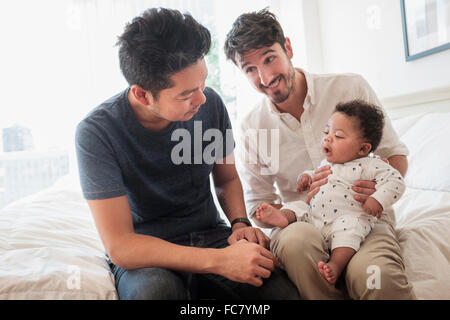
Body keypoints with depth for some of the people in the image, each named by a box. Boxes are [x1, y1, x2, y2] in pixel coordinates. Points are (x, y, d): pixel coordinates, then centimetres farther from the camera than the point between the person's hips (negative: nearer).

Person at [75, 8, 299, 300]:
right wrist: (219, 261, -30)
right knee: (156, 288, -38)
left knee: (283, 289, -23)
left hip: (210, 236, 3)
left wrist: (240, 223, -10)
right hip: (143, 254, -2)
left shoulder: (209, 103, -7)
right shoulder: (97, 132, -19)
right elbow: (119, 246, -23)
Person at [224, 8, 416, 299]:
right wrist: (307, 201, -16)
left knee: (370, 273, -35)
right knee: (296, 240, -35)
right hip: (303, 221, 2)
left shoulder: (351, 88, -4)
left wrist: (381, 187, -17)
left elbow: (396, 155, 6)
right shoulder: (252, 129, -1)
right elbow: (258, 209, 3)